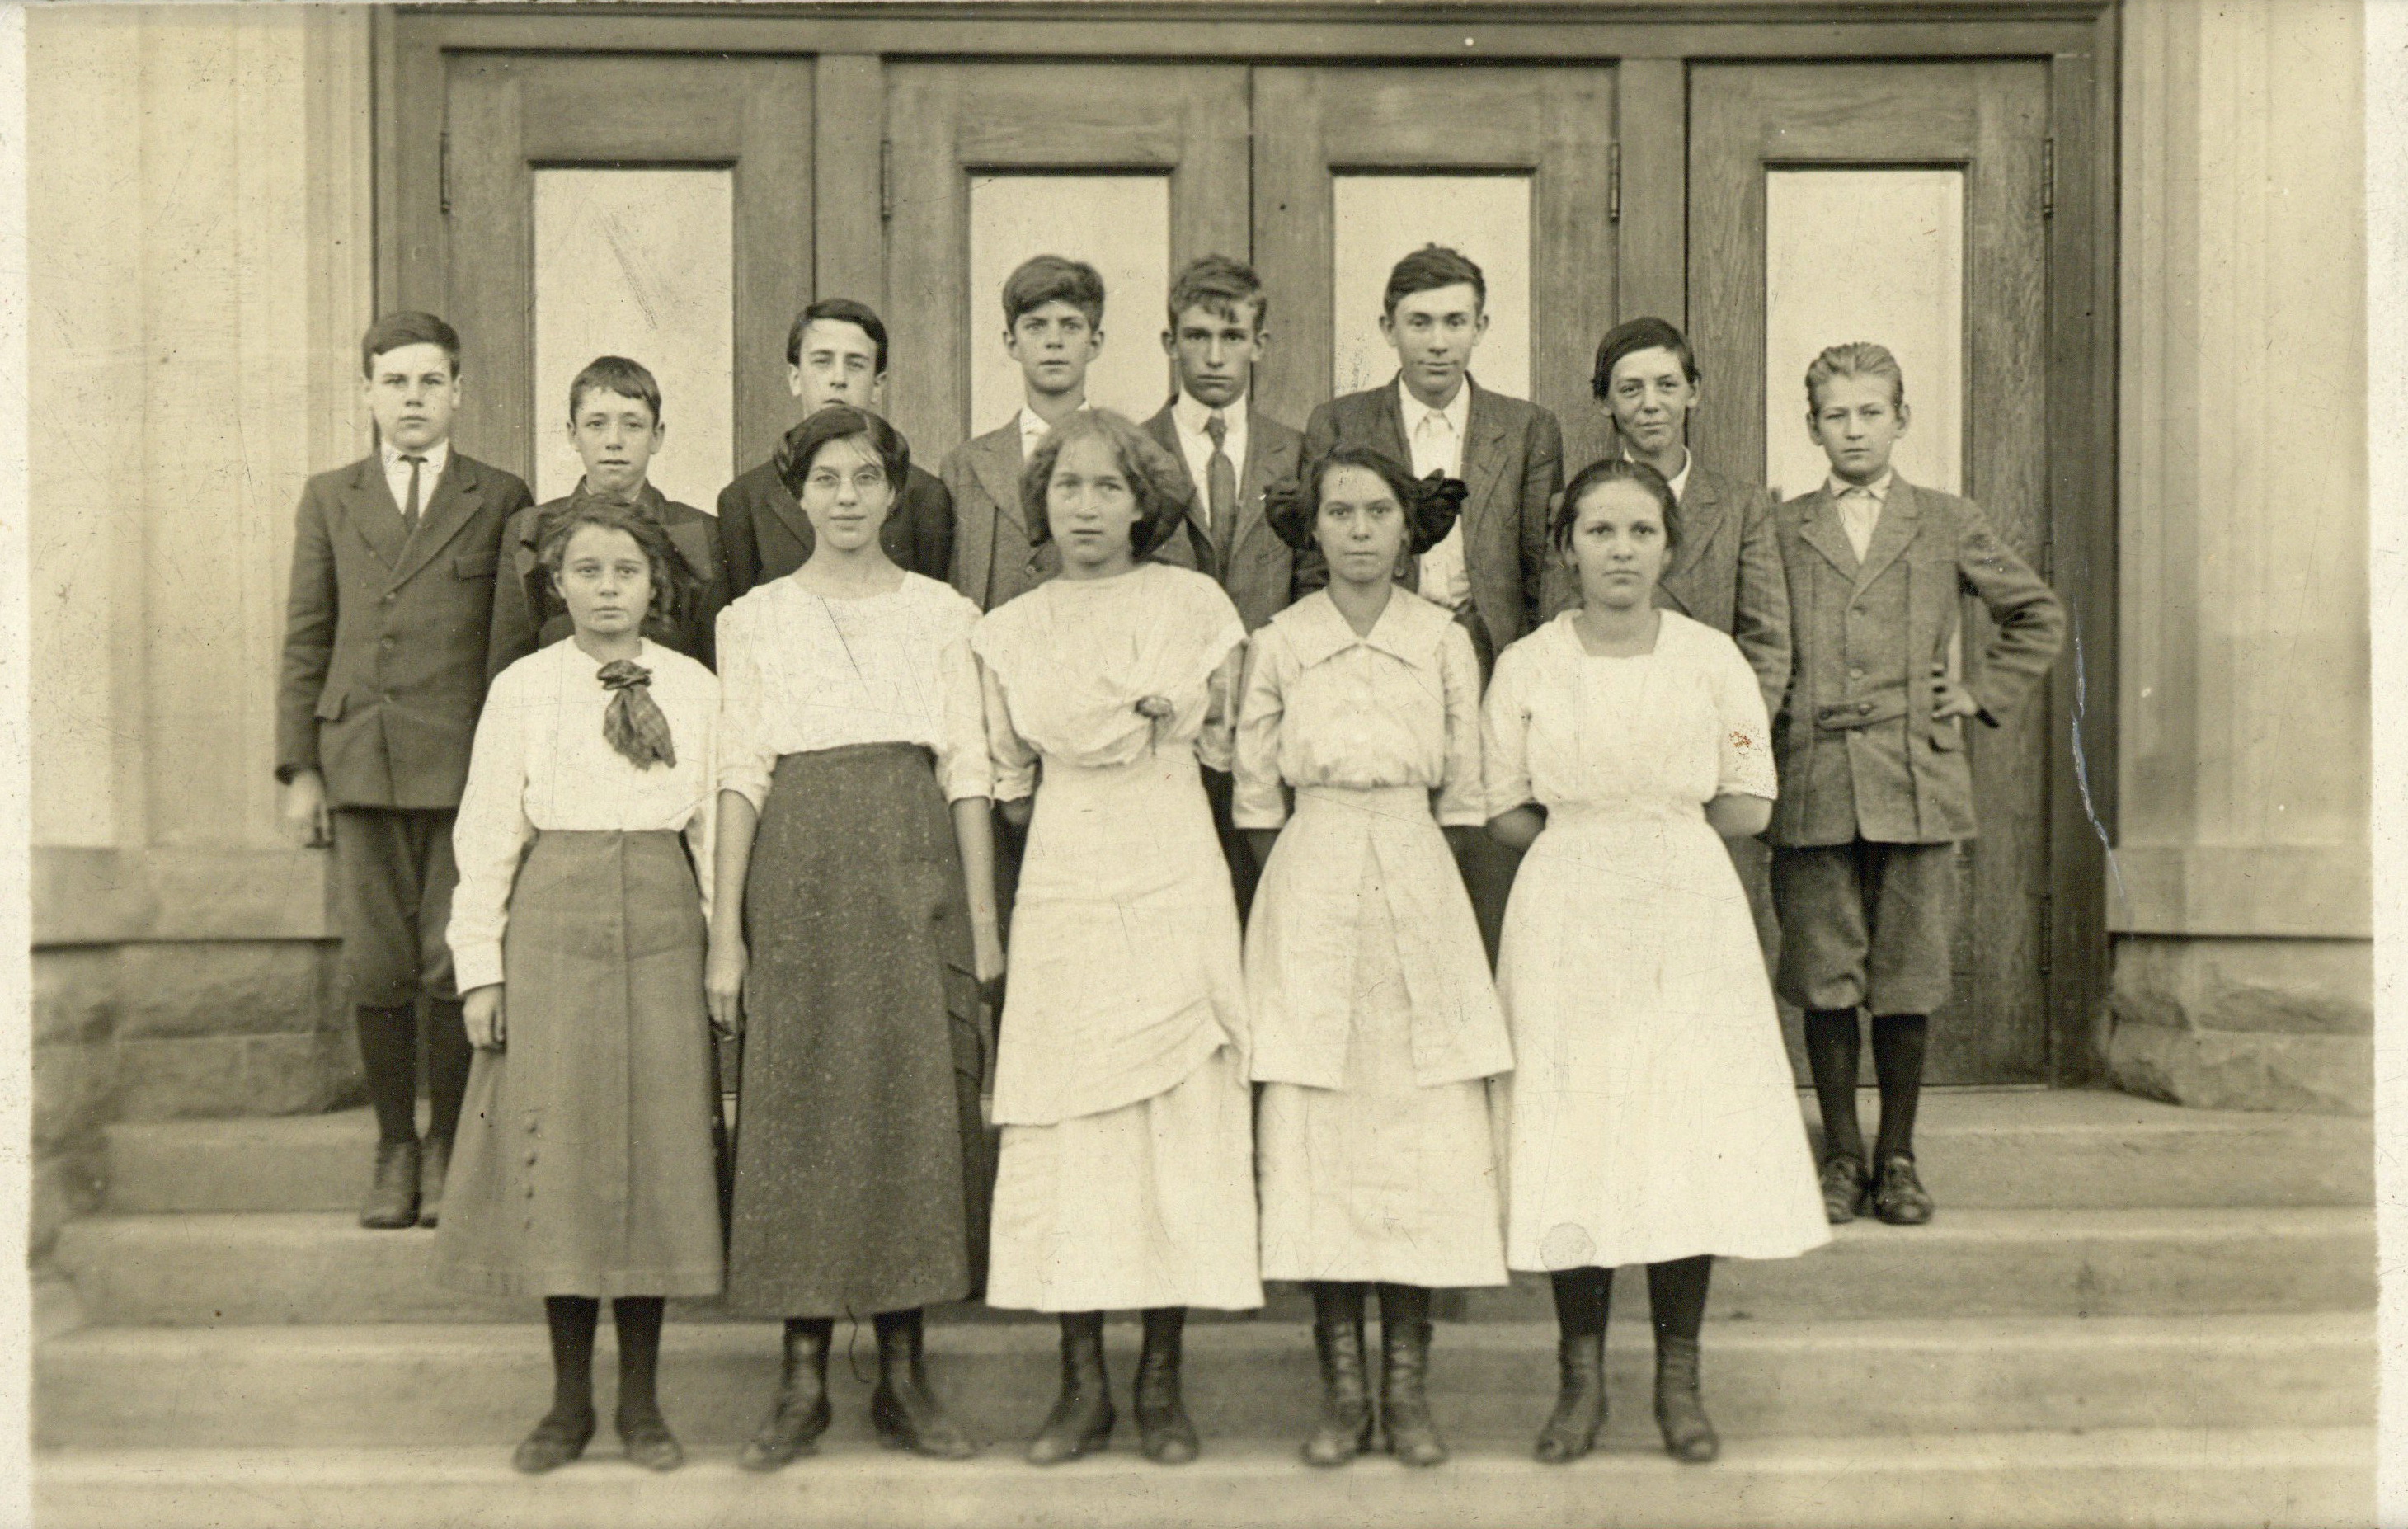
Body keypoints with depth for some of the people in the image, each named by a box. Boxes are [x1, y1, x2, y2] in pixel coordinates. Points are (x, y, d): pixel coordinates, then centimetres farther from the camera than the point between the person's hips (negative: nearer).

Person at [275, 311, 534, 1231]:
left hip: (466, 764, -2)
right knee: (375, 967, 3)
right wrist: (299, 768, 6)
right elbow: (306, 640, 13)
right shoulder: (329, 500, 15)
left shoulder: (501, 500, 9)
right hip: (360, 763, 2)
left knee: (453, 964, -3)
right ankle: (394, 1146, 16)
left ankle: (446, 1147, 11)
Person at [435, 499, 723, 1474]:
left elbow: (714, 831, 7)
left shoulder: (694, 690, 6)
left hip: (663, 931, 1)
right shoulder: (523, 688, 3)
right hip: (553, 929, -1)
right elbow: (486, 835, 3)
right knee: (558, 1161, 3)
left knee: (656, 1153, 4)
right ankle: (570, 1401, 17)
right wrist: (480, 968, -2)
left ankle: (641, 1401, 16)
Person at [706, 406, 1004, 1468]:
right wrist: (725, 930, -3)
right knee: (800, 1109, 0)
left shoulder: (943, 614, 9)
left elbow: (968, 771, 5)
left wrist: (983, 920, 0)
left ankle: (904, 1377, 11)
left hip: (916, 873, 1)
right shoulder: (754, 620, 8)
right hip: (800, 873, 0)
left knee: (917, 1107, 1)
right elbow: (740, 775, 3)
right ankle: (802, 1380, 9)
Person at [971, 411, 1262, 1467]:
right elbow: (1007, 778, 16)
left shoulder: (1194, 602, 5)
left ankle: (1161, 1386, 8)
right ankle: (1082, 1386, 9)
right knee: (1064, 1128, -1)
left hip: (1174, 878, -1)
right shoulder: (1008, 630, 10)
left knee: (1180, 1119, -2)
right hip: (1063, 884, 1)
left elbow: (1223, 746, 11)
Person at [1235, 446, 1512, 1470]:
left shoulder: (1445, 642, 6)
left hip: (1417, 884, 1)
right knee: (1314, 1131, -2)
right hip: (1310, 887, 0)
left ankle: (1408, 1385, 7)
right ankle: (1341, 1385, 7)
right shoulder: (1279, 644, 4)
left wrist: (1396, 868, 3)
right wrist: (1319, 876, 2)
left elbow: (1462, 794, 8)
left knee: (1423, 1131, -2)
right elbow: (1255, 793, 6)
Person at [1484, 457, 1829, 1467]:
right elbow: (1505, 817, 4)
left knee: (1690, 1144, -1)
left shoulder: (1713, 660, 2)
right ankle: (1581, 1378, 13)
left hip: (1688, 919, 0)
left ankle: (1678, 1381, 13)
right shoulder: (1527, 666, 2)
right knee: (1573, 1146, -1)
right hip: (1568, 921, 0)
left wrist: (1638, 817, 2)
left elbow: (1749, 808, 3)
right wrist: (1647, 814, 1)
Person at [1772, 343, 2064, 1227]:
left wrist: (1982, 695, 10)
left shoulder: (1949, 526, 9)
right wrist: (1767, 741, 3)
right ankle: (1841, 1155, 16)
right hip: (1813, 791, 0)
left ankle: (1897, 1156, 18)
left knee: (1907, 983, 4)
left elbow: (2039, 617, 18)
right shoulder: (1781, 533, 8)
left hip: (1916, 788, 0)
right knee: (1825, 985, 3)